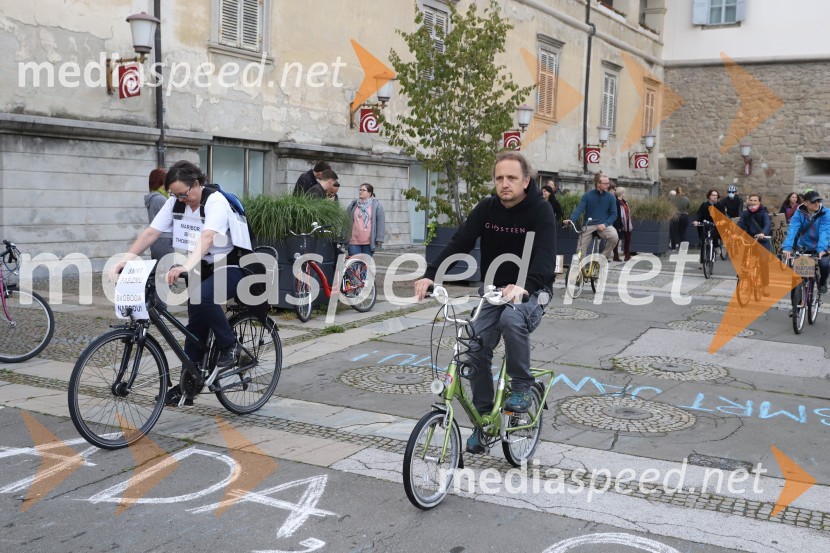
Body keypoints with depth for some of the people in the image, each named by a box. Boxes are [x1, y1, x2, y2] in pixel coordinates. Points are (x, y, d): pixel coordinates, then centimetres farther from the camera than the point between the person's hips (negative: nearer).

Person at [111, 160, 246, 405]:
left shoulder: (215, 201, -21)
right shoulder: (175, 202, -2)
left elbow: (206, 239, -36)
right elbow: (150, 233, -7)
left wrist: (186, 267, -51)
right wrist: (124, 260, -20)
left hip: (229, 267, -7)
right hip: (201, 268, 7)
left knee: (203, 297, -35)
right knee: (196, 325, 7)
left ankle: (229, 346, -13)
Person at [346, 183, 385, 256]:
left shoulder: (376, 205, 2)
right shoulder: (353, 205, 11)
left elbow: (381, 222, -2)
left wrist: (379, 239, -9)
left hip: (369, 243, -2)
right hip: (354, 242, 2)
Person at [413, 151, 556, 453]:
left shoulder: (540, 210, -15)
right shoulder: (487, 208, -3)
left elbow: (546, 256, -28)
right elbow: (460, 242, -12)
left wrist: (523, 287, -48)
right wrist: (430, 275, -28)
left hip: (531, 292, -4)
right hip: (495, 291, 4)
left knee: (512, 319, -35)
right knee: (476, 348, -11)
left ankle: (521, 386, -12)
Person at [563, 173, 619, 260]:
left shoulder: (610, 197, 0)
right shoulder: (588, 195, -4)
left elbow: (613, 214, 1)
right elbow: (579, 209, -11)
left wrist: (605, 224, -17)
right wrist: (571, 219, -30)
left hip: (603, 225, 0)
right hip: (588, 225, 0)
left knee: (614, 237, -29)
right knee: (580, 252, -2)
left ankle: (604, 256, -5)